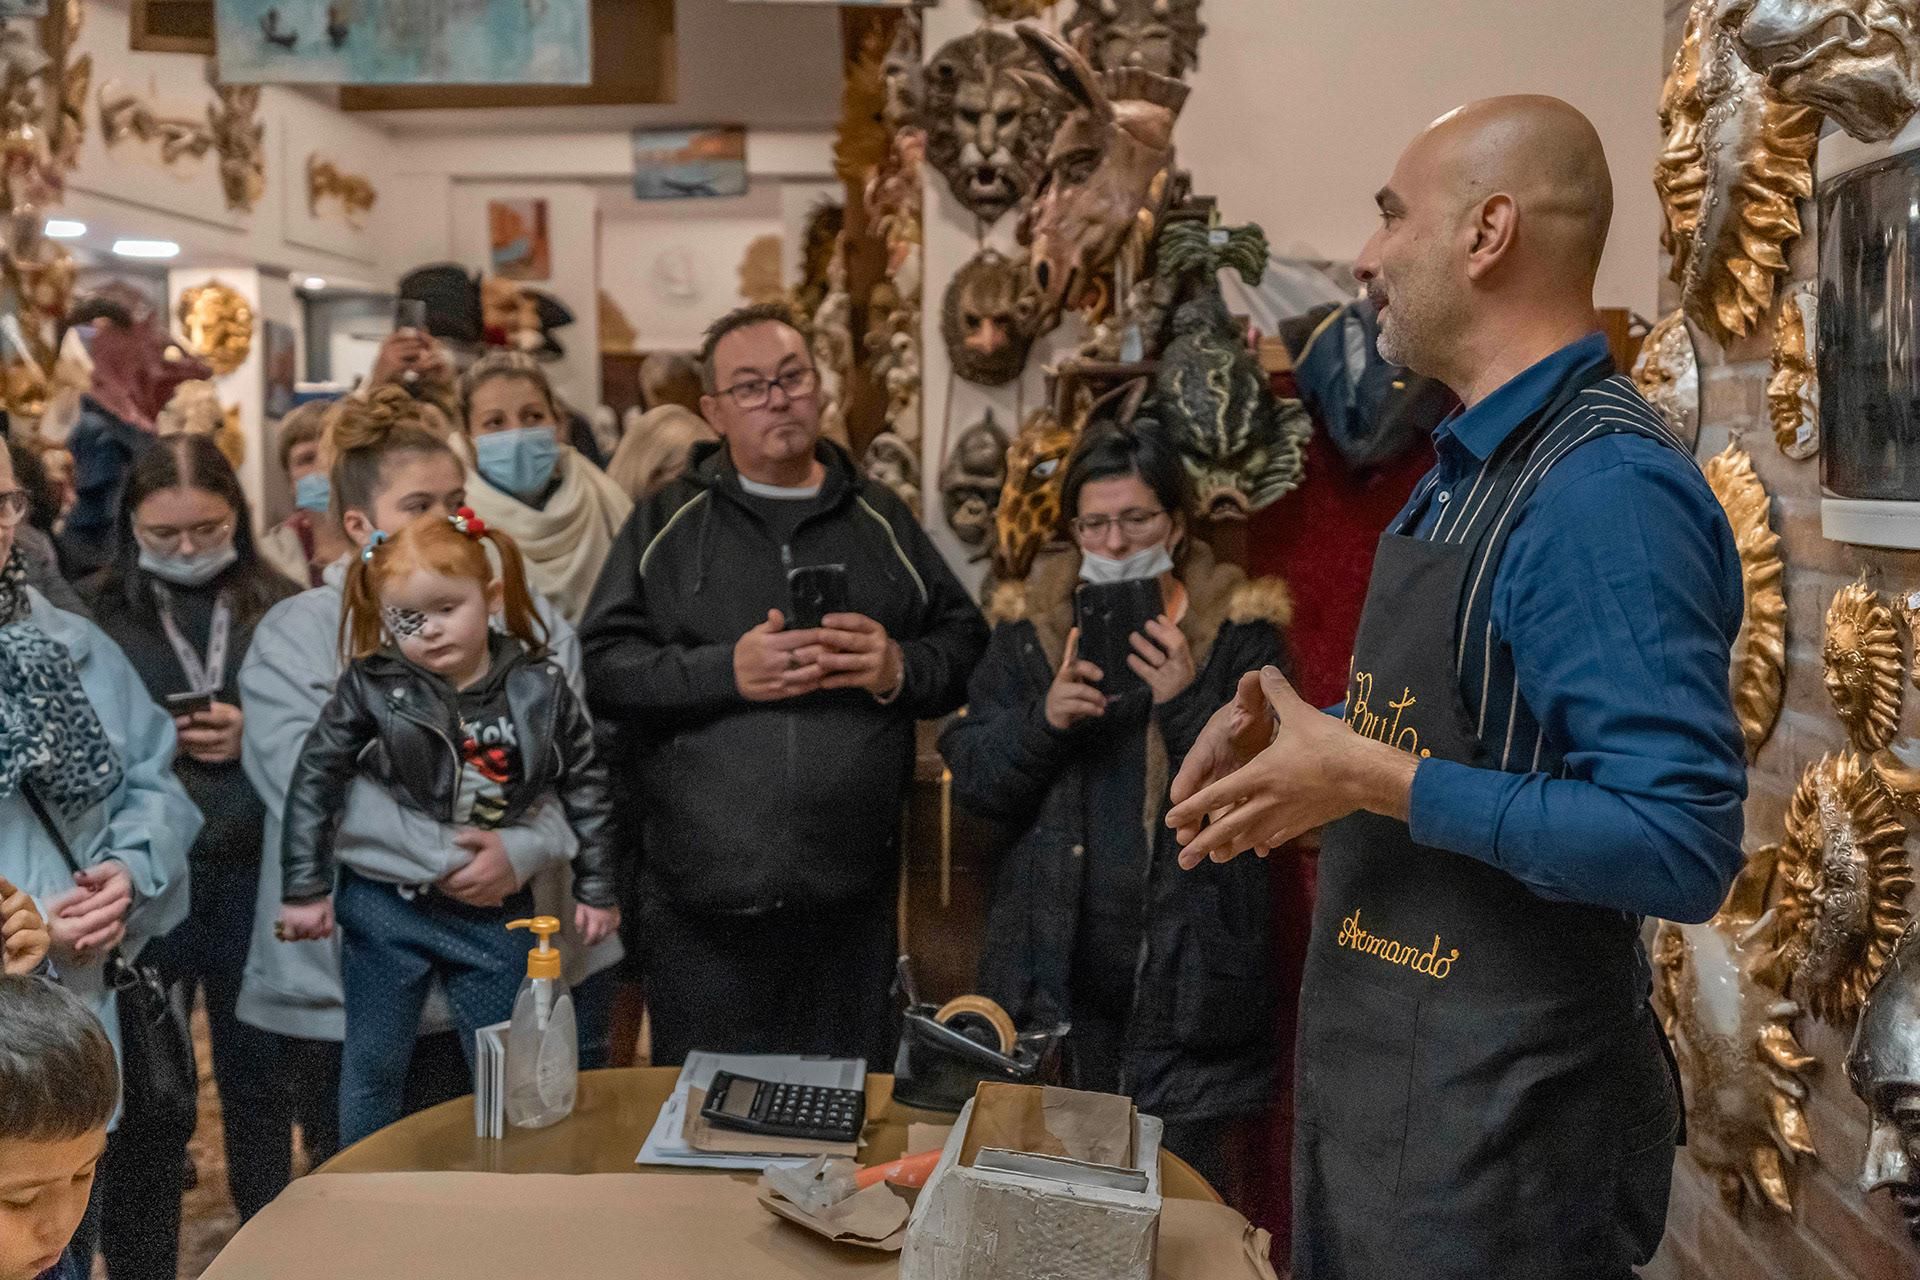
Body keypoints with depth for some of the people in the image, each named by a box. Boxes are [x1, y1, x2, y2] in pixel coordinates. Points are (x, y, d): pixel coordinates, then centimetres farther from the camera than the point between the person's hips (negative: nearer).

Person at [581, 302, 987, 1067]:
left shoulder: (881, 522, 13)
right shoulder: (666, 524, 6)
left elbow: (967, 644, 10)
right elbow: (602, 667, -2)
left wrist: (900, 668, -10)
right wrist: (725, 672, -15)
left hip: (851, 894, 2)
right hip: (705, 895, -2)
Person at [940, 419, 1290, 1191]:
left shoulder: (1239, 631, 0)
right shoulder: (1031, 626, 7)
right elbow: (971, 781, 3)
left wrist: (1187, 703, -20)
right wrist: (1041, 720, -15)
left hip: (1185, 977, -2)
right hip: (1056, 973, 3)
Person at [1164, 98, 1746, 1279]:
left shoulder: (1609, 490, -23)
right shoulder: (1471, 464, 8)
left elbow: (1682, 846, -28)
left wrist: (1370, 780, -24)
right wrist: (1304, 731, 1)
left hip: (1501, 1104, -9)